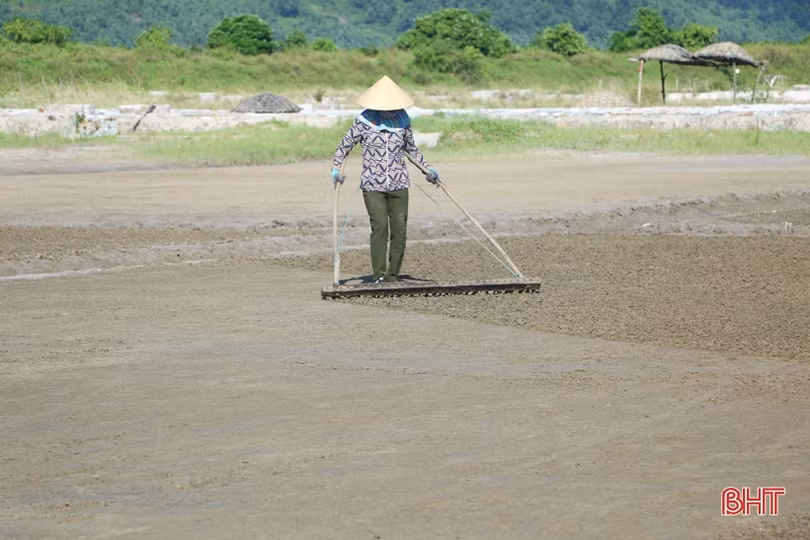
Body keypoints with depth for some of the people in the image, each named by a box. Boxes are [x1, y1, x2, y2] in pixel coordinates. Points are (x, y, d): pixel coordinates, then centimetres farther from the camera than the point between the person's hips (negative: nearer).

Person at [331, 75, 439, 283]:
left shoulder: (403, 120, 6)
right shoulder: (364, 121, -3)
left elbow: (412, 148, 22)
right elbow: (345, 145, 6)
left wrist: (428, 168, 18)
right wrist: (336, 168, -6)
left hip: (399, 185, 3)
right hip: (372, 185, -3)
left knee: (400, 230, 0)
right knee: (380, 228, -13)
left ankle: (393, 274, 10)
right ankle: (378, 275, -9)